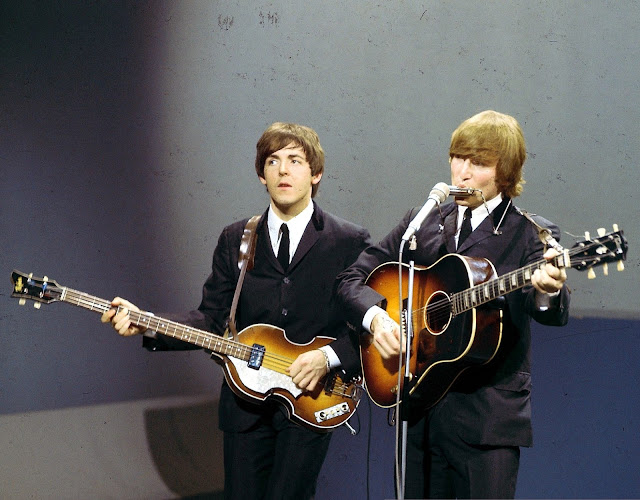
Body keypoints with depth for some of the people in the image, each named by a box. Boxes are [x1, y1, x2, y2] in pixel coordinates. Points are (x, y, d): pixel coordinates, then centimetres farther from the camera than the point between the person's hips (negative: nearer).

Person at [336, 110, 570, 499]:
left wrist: (547, 292, -44)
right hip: (418, 410, 4)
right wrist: (375, 316, -10)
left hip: (488, 418, -4)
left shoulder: (530, 235, -4)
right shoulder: (422, 223, 10)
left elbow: (552, 314, -20)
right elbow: (353, 278, 11)